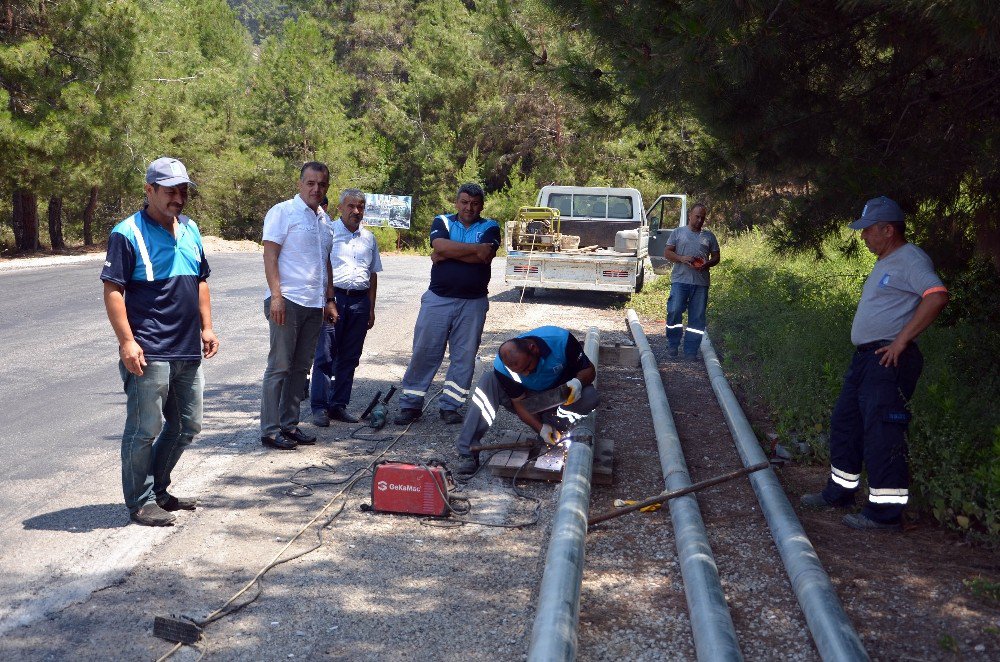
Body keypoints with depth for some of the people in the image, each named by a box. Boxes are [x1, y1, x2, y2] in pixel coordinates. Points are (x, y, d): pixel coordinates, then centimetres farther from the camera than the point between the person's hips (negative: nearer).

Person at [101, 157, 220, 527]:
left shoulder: (190, 230, 14)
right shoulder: (127, 233, -8)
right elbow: (113, 290, -12)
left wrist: (206, 326, 13)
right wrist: (127, 341, -19)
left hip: (188, 351, 8)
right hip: (149, 353, -8)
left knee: (187, 426, 15)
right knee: (145, 430, 0)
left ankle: (158, 490, 31)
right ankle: (140, 502, 13)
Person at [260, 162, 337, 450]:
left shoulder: (325, 220, 17)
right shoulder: (283, 212, -4)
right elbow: (270, 255, -9)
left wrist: (329, 299, 17)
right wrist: (276, 296, -18)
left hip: (314, 305, 7)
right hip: (287, 301, -7)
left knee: (300, 367, 10)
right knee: (279, 367, -4)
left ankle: (289, 424, 18)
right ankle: (270, 430, 2)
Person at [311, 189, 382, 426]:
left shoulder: (368, 237, 16)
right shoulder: (327, 232, 0)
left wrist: (371, 308, 16)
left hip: (359, 301, 5)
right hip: (332, 298, -5)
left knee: (349, 358, 8)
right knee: (324, 355, -6)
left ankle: (338, 405, 15)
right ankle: (319, 407, -1)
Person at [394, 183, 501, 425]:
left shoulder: (490, 227, 6)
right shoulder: (442, 222, 8)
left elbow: (485, 256, -14)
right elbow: (440, 246, -14)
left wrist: (446, 254, -10)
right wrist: (476, 248, -12)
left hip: (473, 303, 0)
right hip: (438, 299, 0)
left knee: (464, 356, 4)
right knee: (424, 352, 0)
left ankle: (450, 405, 14)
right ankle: (410, 404, 8)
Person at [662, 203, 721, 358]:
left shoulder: (709, 236, 15)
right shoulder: (678, 232, 9)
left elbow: (716, 257, 16)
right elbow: (667, 252, 6)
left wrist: (707, 264, -7)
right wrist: (682, 258, -12)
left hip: (701, 282, 2)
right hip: (680, 280, -2)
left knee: (697, 318, 1)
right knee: (674, 311, -11)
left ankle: (691, 351, 8)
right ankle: (673, 344, 7)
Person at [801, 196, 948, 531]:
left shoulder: (910, 259, -12)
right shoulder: (885, 263, 20)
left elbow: (937, 296, -27)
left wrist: (902, 340, -26)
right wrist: (865, 351, 16)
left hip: (889, 360, -11)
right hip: (865, 356, 11)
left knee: (882, 434, -8)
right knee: (846, 424, 17)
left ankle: (886, 512, -1)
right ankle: (839, 492, 30)